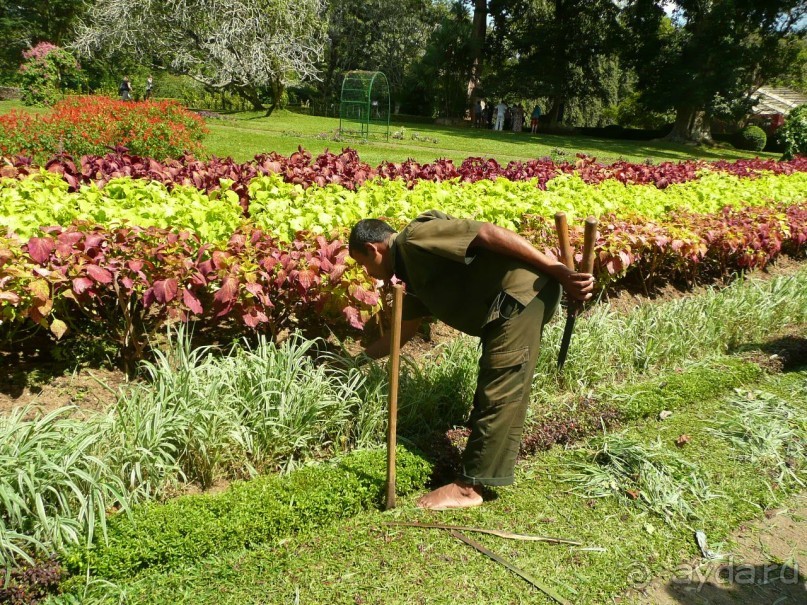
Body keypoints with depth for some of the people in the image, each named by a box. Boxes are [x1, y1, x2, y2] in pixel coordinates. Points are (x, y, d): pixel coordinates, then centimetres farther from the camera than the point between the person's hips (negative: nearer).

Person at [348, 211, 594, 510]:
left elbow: (487, 233, -18)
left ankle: (468, 487, 2)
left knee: (498, 393, -5)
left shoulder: (415, 237, -9)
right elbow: (405, 329, 33)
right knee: (501, 392, 17)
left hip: (521, 290, -10)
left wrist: (559, 271, -20)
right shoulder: (413, 271, 21)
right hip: (506, 304, 10)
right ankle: (487, 470, 29)